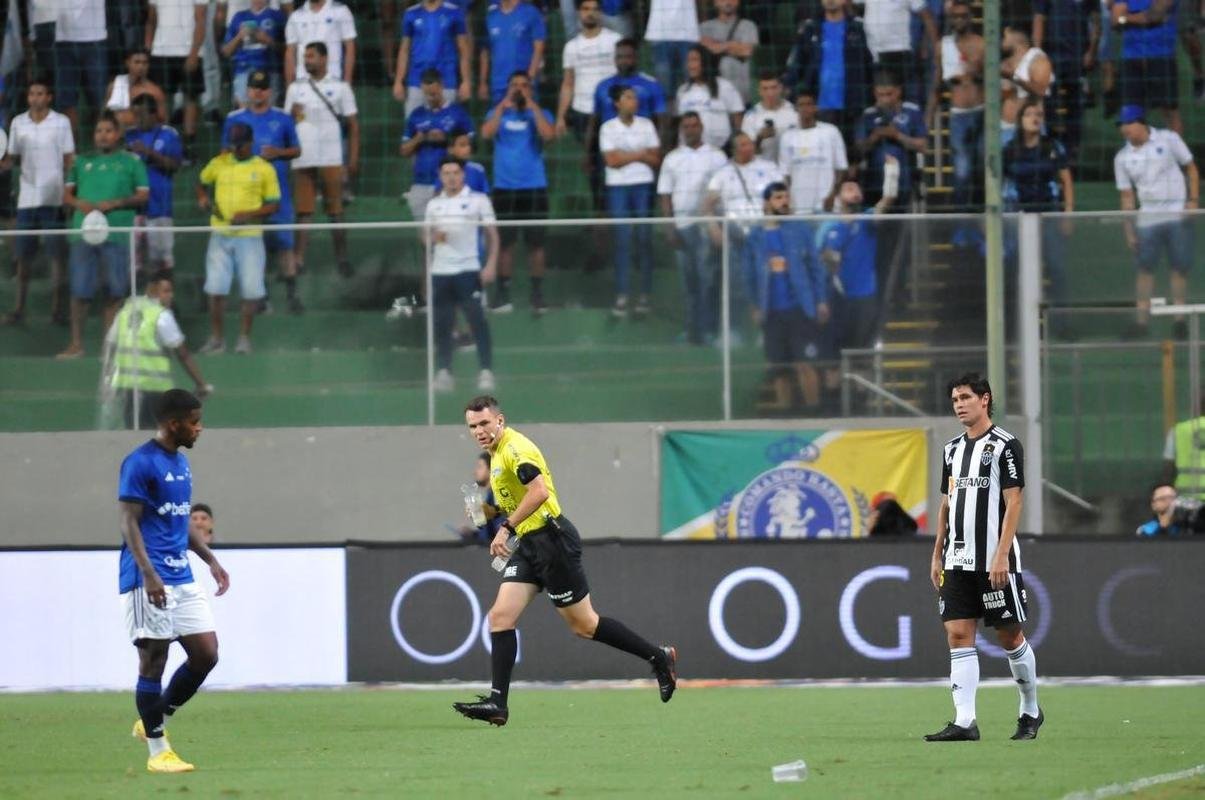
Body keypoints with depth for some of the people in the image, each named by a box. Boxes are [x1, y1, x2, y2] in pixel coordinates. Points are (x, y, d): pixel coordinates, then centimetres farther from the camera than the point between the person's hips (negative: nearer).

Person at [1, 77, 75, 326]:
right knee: (23, 255, 4)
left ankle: (57, 306, 5)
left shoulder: (61, 122, 0)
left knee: (56, 254, -1)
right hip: (27, 197, 3)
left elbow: (69, 160, 1)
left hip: (53, 198, -3)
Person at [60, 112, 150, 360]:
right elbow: (67, 194, 16)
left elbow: (143, 196, 3)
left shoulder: (131, 162, 8)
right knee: (80, 291, -1)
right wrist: (80, 203, -7)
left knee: (115, 292, 0)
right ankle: (76, 344, 6)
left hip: (117, 234, -2)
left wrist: (115, 204, -12)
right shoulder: (82, 162, 16)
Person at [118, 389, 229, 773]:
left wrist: (211, 560, 23)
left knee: (206, 654, 3)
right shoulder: (140, 463, -11)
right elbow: (129, 522, -15)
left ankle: (155, 722, 18)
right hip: (150, 579, -9)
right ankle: (157, 750, 2)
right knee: (154, 658, -4)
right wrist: (149, 574, -23)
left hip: (183, 579, 9)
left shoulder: (181, 463, 16)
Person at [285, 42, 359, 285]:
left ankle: (342, 257, 5)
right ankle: (298, 258, -3)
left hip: (331, 159, -2)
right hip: (303, 159, 2)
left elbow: (353, 125, 3)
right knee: (303, 210, 0)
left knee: (335, 210, 0)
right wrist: (293, 115, -8)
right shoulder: (295, 88, 13)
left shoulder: (339, 88, 4)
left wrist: (354, 158, -4)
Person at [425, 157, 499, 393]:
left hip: (468, 270, -4)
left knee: (477, 321, -12)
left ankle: (486, 372, -12)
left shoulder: (478, 201, 4)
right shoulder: (434, 205, 15)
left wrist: (491, 265, -9)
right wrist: (433, 238, -5)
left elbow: (492, 234, 2)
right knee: (441, 324, 3)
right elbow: (426, 237, 20)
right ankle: (443, 372, 9)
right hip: (439, 272, 4)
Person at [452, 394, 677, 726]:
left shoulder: (514, 447, -15)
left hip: (552, 540, -10)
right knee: (500, 616, -3)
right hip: (530, 545, 10)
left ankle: (659, 657, 12)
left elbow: (539, 491, -29)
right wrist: (492, 511, 13)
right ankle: (497, 703, -7)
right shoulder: (496, 453, 17)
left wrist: (507, 528, -27)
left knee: (583, 624, -2)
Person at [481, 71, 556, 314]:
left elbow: (549, 134, -14)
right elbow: (487, 133, -10)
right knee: (505, 242, 2)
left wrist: (533, 106, -12)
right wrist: (503, 105, -11)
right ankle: (503, 293, 7)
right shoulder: (499, 113, 10)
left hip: (534, 188, -1)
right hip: (504, 188, 1)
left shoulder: (540, 114, 6)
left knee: (535, 242, 0)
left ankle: (537, 294, 6)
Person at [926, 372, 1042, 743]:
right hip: (958, 559, 6)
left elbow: (1013, 504, -11)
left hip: (994, 561, -6)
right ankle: (965, 722, -8)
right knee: (959, 635, -4)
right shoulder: (953, 449, 15)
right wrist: (937, 556, 15)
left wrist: (1001, 556, -18)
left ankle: (1031, 711, 21)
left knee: (1010, 636, 2)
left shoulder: (1005, 445, -6)